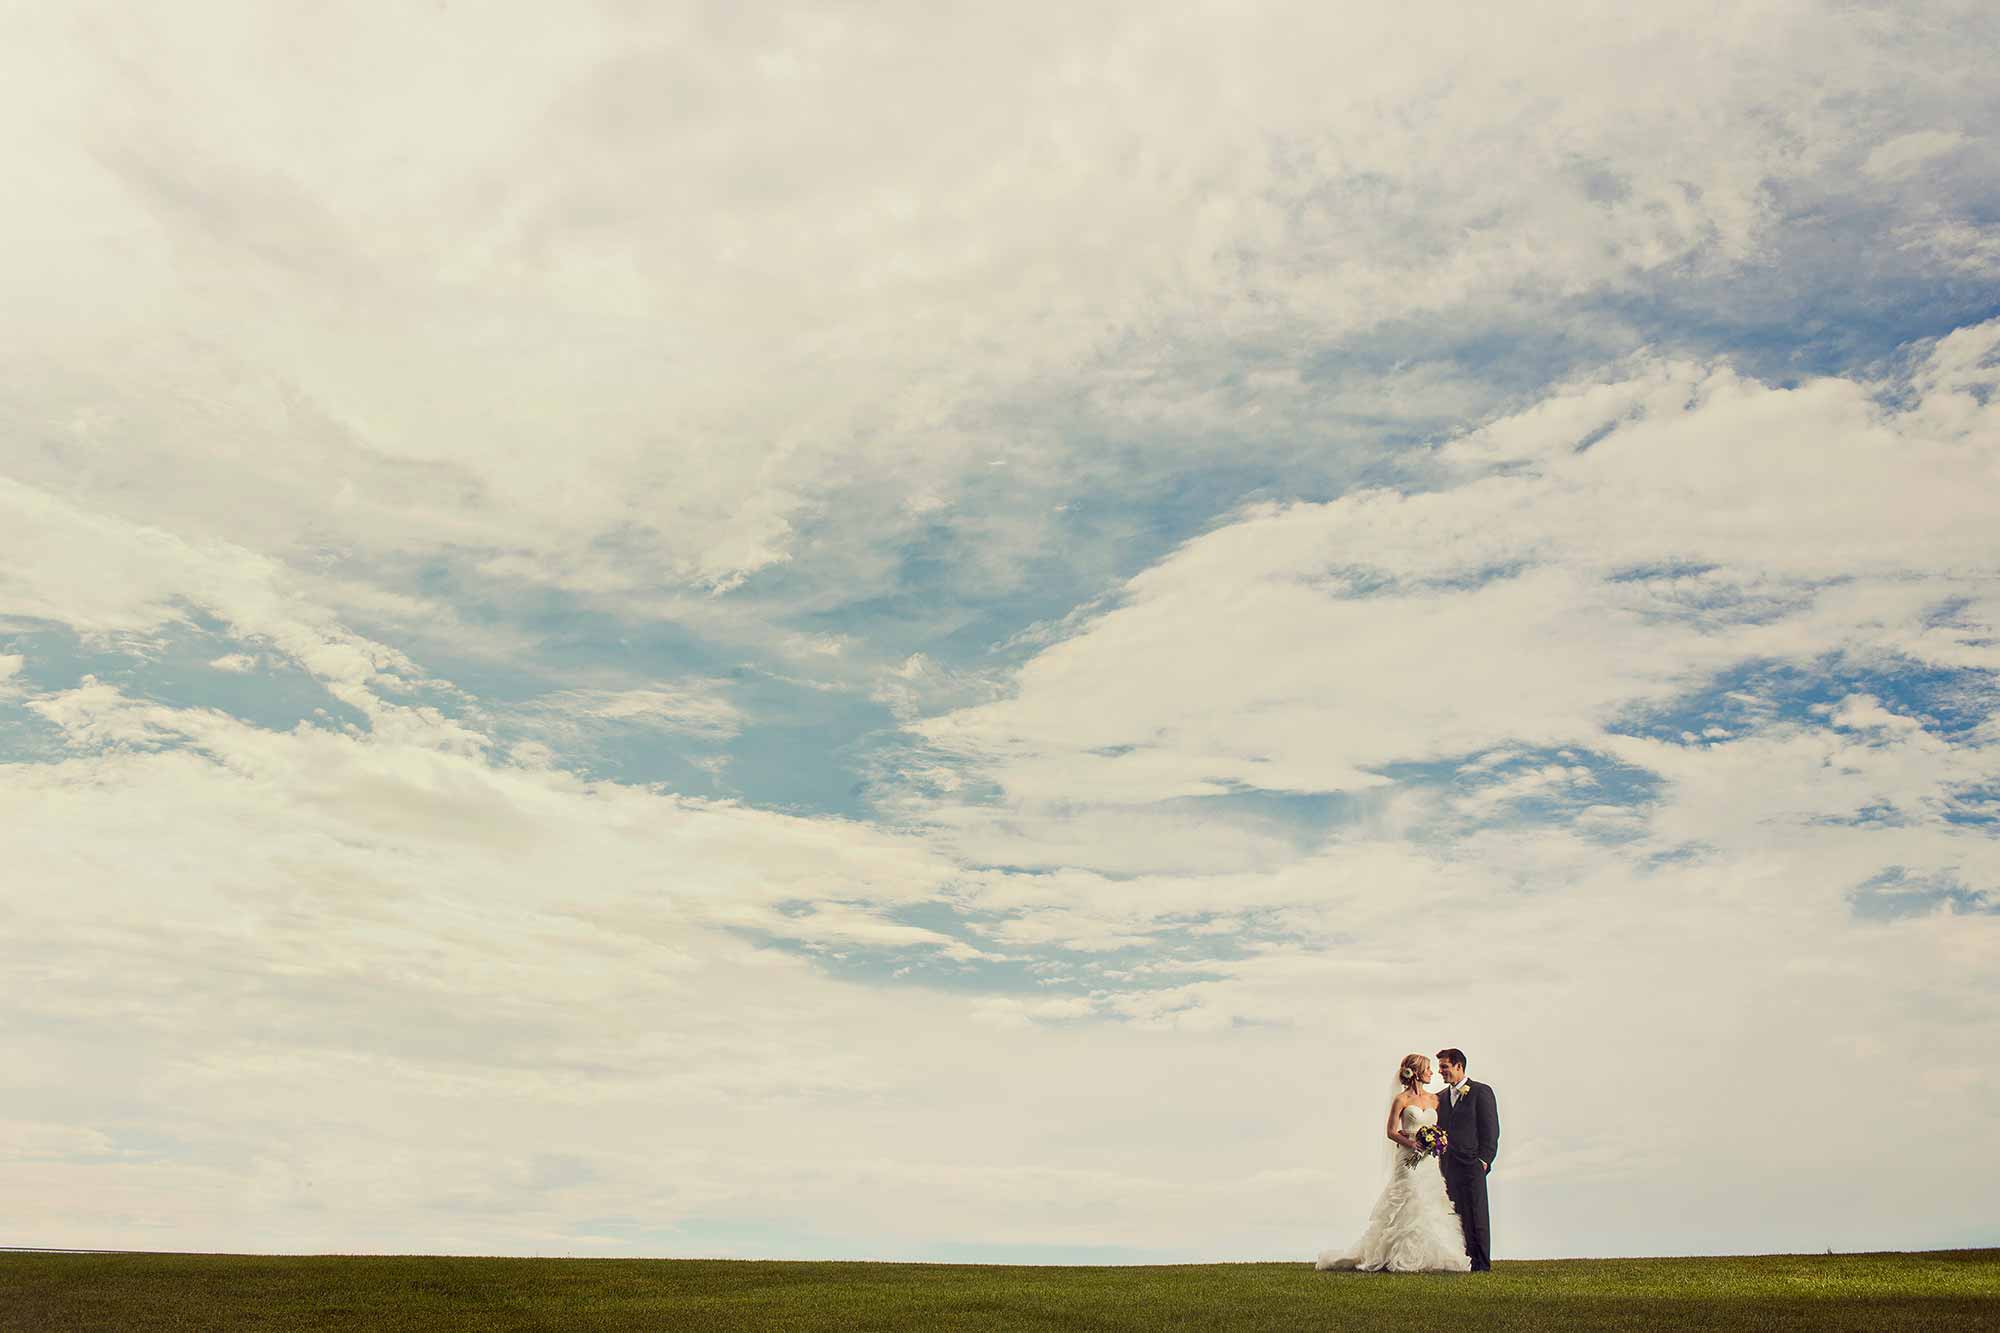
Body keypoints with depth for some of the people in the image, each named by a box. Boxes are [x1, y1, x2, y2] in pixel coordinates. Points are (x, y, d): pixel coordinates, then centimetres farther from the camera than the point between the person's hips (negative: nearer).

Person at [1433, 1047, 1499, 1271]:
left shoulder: (1481, 1092, -1)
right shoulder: (1441, 1097, 17)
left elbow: (1491, 1129, -5)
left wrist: (1484, 1159, -11)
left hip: (1471, 1163, -6)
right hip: (1449, 1165, 6)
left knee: (1476, 1215, -3)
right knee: (1456, 1216, 5)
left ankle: (1482, 1264, 2)